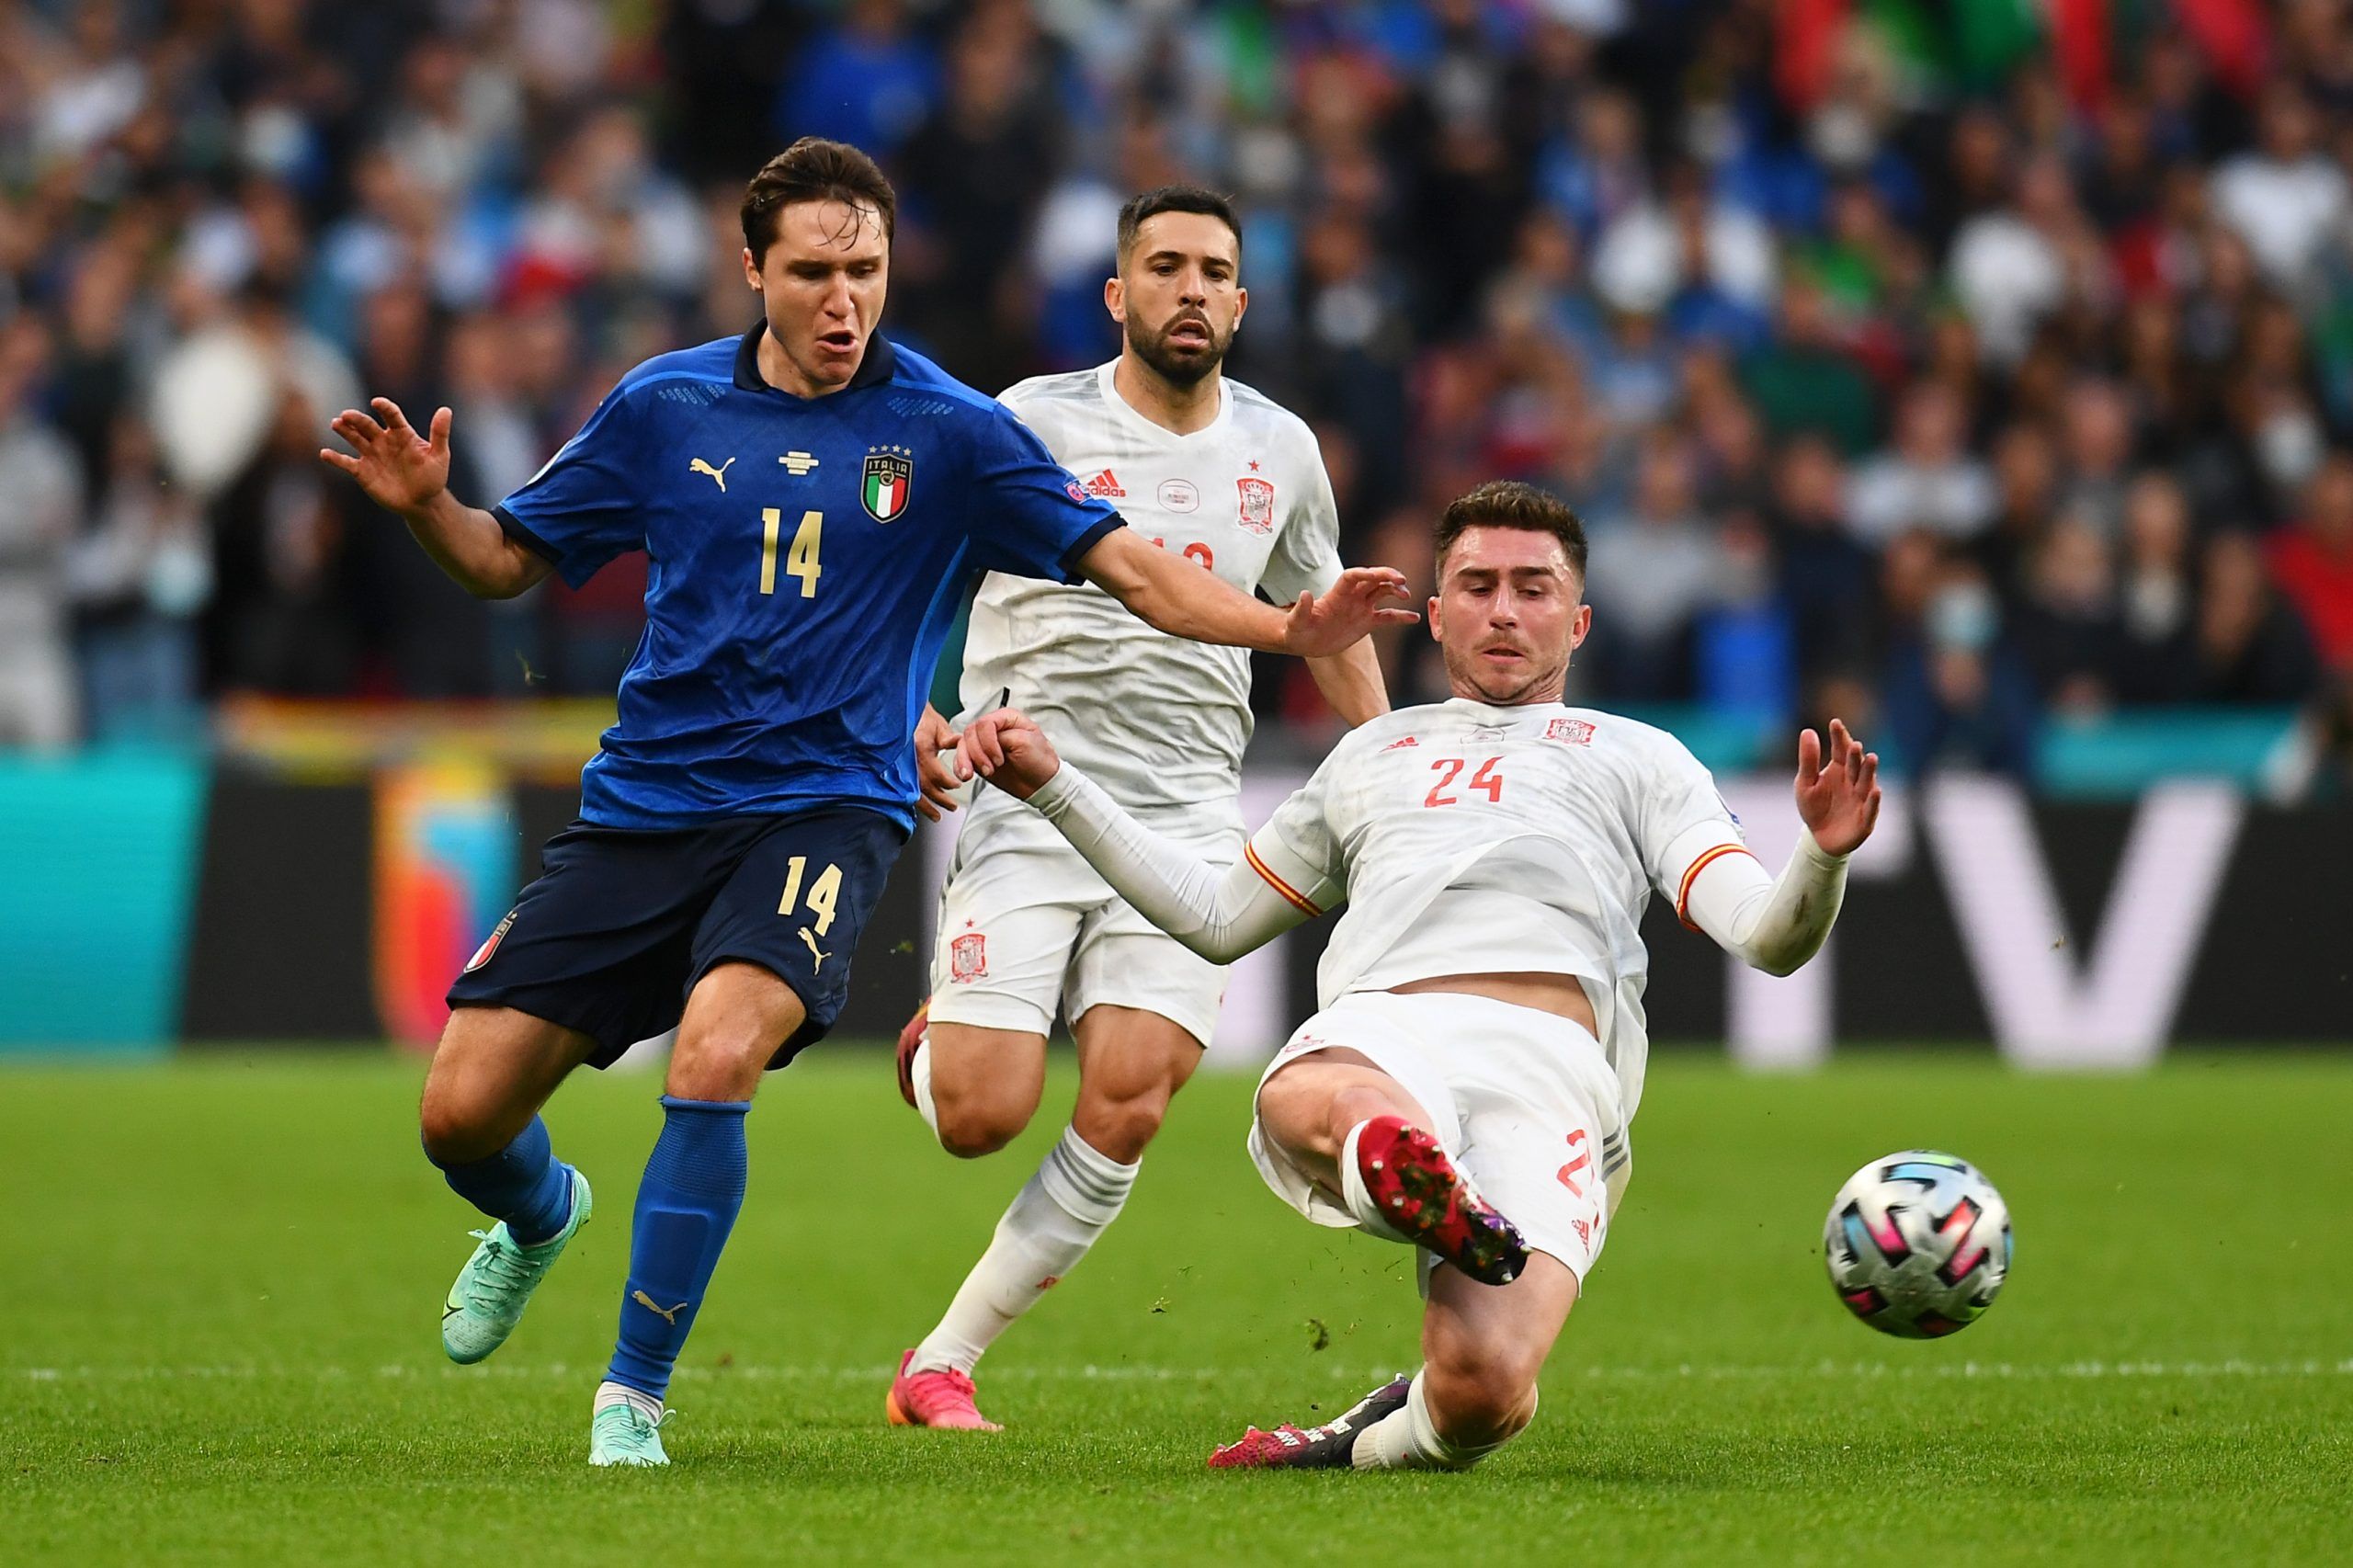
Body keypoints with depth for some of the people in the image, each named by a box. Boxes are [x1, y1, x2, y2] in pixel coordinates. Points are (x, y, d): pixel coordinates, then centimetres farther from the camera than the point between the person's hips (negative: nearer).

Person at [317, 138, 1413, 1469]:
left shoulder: (948, 431, -1)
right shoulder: (666, 407, 5)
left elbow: (1129, 565, -2)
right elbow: (508, 560, 13)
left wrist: (1285, 629, -17)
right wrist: (424, 505, -8)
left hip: (822, 809, -3)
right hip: (645, 805, 3)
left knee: (717, 1052, -31)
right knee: (465, 1110, -3)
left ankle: (635, 1392, -16)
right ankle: (543, 1215, 36)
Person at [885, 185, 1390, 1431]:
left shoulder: (1279, 450, 11)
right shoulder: (1033, 422, -2)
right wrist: (905, 716, -17)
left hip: (1186, 816, 3)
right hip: (1028, 802, -3)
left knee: (1128, 1107, -15)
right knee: (983, 1113, -15)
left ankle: (942, 1364, -3)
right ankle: (931, 1044, 24)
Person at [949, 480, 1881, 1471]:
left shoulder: (1638, 757, 29)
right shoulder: (1372, 755, 40)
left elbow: (1767, 939, 15)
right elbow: (1218, 918, 47)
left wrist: (1822, 858, -9)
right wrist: (1051, 786, 41)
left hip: (1549, 1058, -2)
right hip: (1376, 1036, 2)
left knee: (1481, 1394, -28)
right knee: (1303, 1102, -42)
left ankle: (1376, 1445, 0)